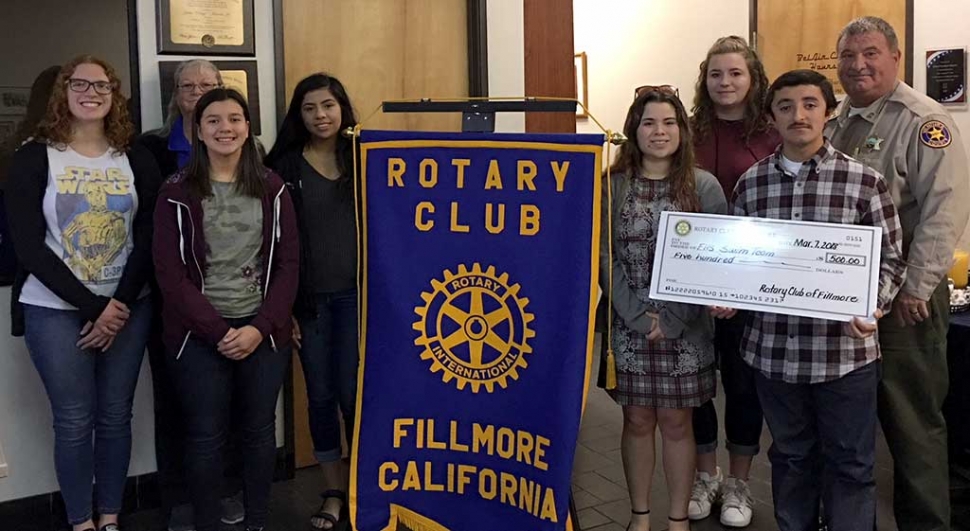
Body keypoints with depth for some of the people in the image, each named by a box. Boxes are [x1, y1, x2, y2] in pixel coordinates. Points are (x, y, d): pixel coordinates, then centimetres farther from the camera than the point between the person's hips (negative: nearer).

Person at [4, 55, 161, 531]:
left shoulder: (136, 159, 4)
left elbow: (148, 239, 0)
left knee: (115, 415, 8)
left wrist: (117, 306, -11)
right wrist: (91, 306, -12)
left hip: (127, 306, 2)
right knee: (74, 420, 1)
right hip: (54, 309, -2)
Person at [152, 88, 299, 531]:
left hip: (263, 331, 2)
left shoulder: (272, 188, 5)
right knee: (206, 436, 4)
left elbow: (288, 263, 2)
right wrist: (219, 331, -13)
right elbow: (170, 273, -6)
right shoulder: (177, 193, -1)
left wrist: (260, 327, -10)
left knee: (259, 430, 9)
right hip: (199, 333, -2)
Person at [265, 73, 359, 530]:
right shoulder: (285, 166, 2)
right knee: (320, 396, 9)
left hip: (357, 293, -1)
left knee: (353, 393, -1)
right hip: (309, 298, 1)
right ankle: (334, 492, 22)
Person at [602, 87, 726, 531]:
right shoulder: (612, 185, 0)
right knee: (637, 421, 10)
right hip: (629, 325, 1)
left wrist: (672, 318, -12)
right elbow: (604, 257, -3)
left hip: (685, 329, -1)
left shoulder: (704, 186, -1)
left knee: (676, 422, 8)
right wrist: (637, 314, -12)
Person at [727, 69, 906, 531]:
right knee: (790, 458, 18)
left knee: (849, 463, 10)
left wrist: (872, 306, -18)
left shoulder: (864, 181, -5)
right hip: (773, 349, 3)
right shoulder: (750, 183, 4)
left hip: (845, 350, -2)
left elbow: (891, 259, -1)